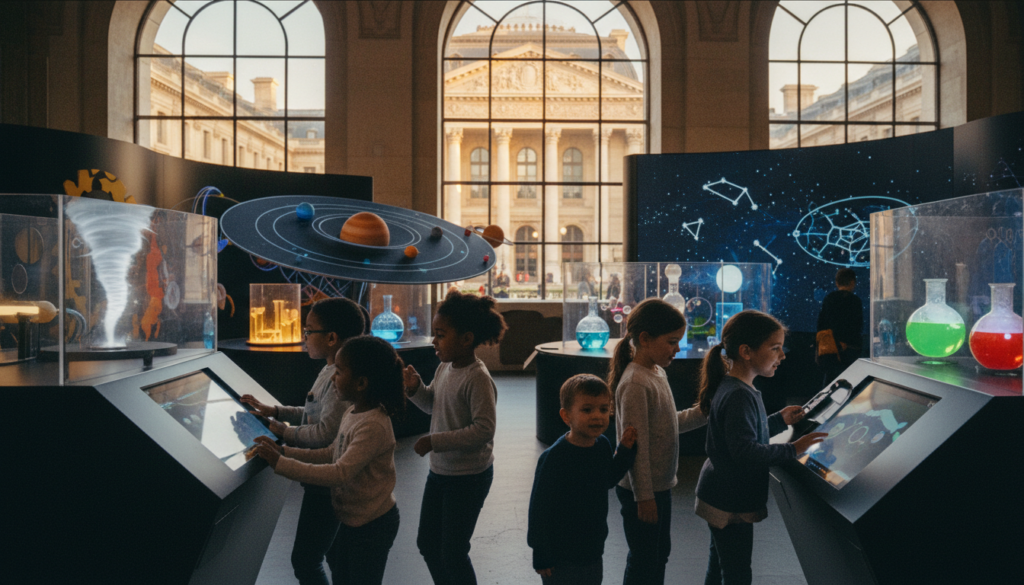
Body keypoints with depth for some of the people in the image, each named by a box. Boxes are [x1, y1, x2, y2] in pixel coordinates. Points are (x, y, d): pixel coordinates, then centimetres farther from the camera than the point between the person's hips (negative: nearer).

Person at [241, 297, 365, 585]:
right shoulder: (330, 371, 9)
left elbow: (325, 433, -28)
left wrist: (285, 432, -14)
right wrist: (274, 411, 11)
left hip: (326, 485, -10)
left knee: (305, 560, -1)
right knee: (334, 554, 21)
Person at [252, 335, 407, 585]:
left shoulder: (373, 426, -30)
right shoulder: (353, 412, 0)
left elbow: (340, 473, -34)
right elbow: (333, 454, 8)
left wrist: (280, 463, -32)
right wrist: (284, 451, -2)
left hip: (371, 526, -9)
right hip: (351, 518, 9)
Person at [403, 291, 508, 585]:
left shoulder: (478, 378, -23)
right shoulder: (444, 368, 1)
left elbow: (483, 430, -27)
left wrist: (435, 441, -25)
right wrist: (415, 389, -2)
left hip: (468, 477, -8)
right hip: (440, 470, 9)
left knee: (452, 552, 4)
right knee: (427, 543, 19)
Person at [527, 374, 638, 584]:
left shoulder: (603, 445, -5)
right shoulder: (554, 457, -25)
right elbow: (539, 509, -20)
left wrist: (625, 450, 0)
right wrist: (541, 557, -16)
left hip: (593, 551, 7)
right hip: (561, 559, -7)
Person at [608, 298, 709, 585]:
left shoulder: (658, 372, 6)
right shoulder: (635, 384, -23)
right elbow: (635, 446, -23)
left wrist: (705, 413, 9)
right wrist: (644, 496, -21)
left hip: (660, 485, 9)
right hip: (641, 490, -9)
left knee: (660, 551, 22)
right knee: (643, 560, 5)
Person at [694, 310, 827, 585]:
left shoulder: (735, 388, 7)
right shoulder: (738, 396, -26)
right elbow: (745, 451, -31)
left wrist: (779, 420, 13)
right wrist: (791, 449, -27)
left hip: (721, 497, 10)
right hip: (730, 502, -10)